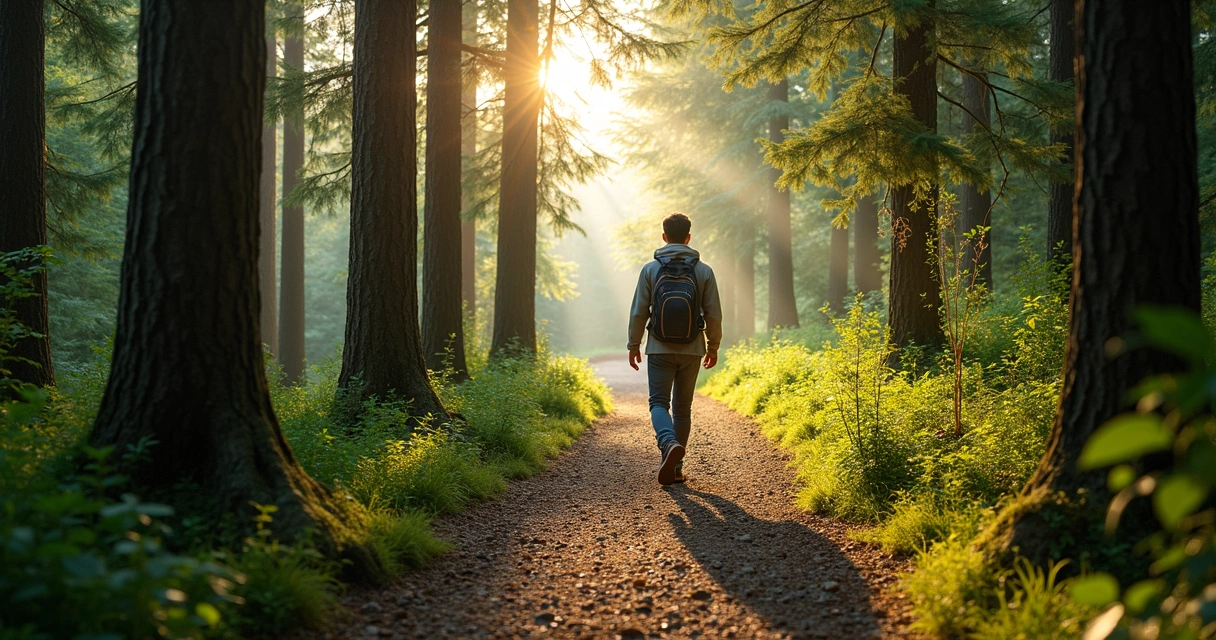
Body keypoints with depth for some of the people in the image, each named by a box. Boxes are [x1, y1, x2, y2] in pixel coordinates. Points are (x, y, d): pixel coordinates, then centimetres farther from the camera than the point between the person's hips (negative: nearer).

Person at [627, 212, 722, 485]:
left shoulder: (651, 269, -4)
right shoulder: (703, 271, -1)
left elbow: (638, 312, -3)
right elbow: (714, 314, 0)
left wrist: (634, 345, 8)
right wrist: (713, 347, 13)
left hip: (659, 350, -1)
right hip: (692, 350, 2)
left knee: (659, 402, 3)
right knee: (682, 407, 12)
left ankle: (669, 443, -26)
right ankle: (675, 466, 14)